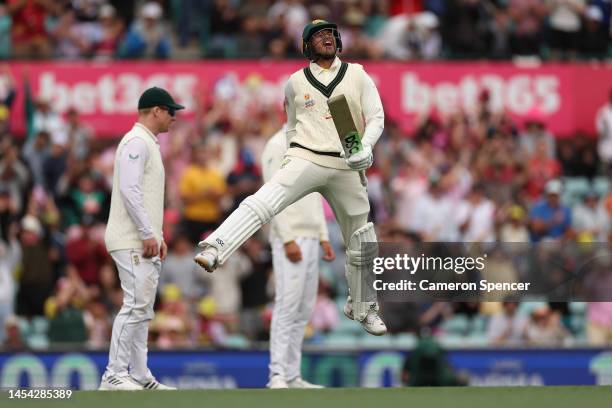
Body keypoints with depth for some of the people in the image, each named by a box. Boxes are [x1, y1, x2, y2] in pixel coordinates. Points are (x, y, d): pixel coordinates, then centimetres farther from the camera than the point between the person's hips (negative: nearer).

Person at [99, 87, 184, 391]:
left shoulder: (149, 144, 21)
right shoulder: (136, 142, -11)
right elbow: (129, 189, -20)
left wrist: (157, 236, 18)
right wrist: (148, 234, -21)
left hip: (146, 241, 10)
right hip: (131, 241, -10)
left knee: (143, 310, 10)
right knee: (135, 305, -13)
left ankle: (140, 377, 12)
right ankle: (114, 375, -13)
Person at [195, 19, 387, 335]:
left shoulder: (357, 76, 8)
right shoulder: (296, 82, 9)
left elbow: (376, 118, 3)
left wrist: (365, 147, -15)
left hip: (346, 167, 2)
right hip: (305, 159, -2)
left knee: (361, 241, 9)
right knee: (263, 202, -29)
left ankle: (361, 308, 29)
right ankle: (213, 251, -46)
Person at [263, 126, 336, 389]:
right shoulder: (278, 146, -8)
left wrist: (323, 237, 16)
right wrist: (288, 239, -21)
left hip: (311, 239, 9)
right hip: (291, 239, -9)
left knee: (304, 310, 7)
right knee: (287, 306, -13)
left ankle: (292, 376, 8)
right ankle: (278, 375, -15)